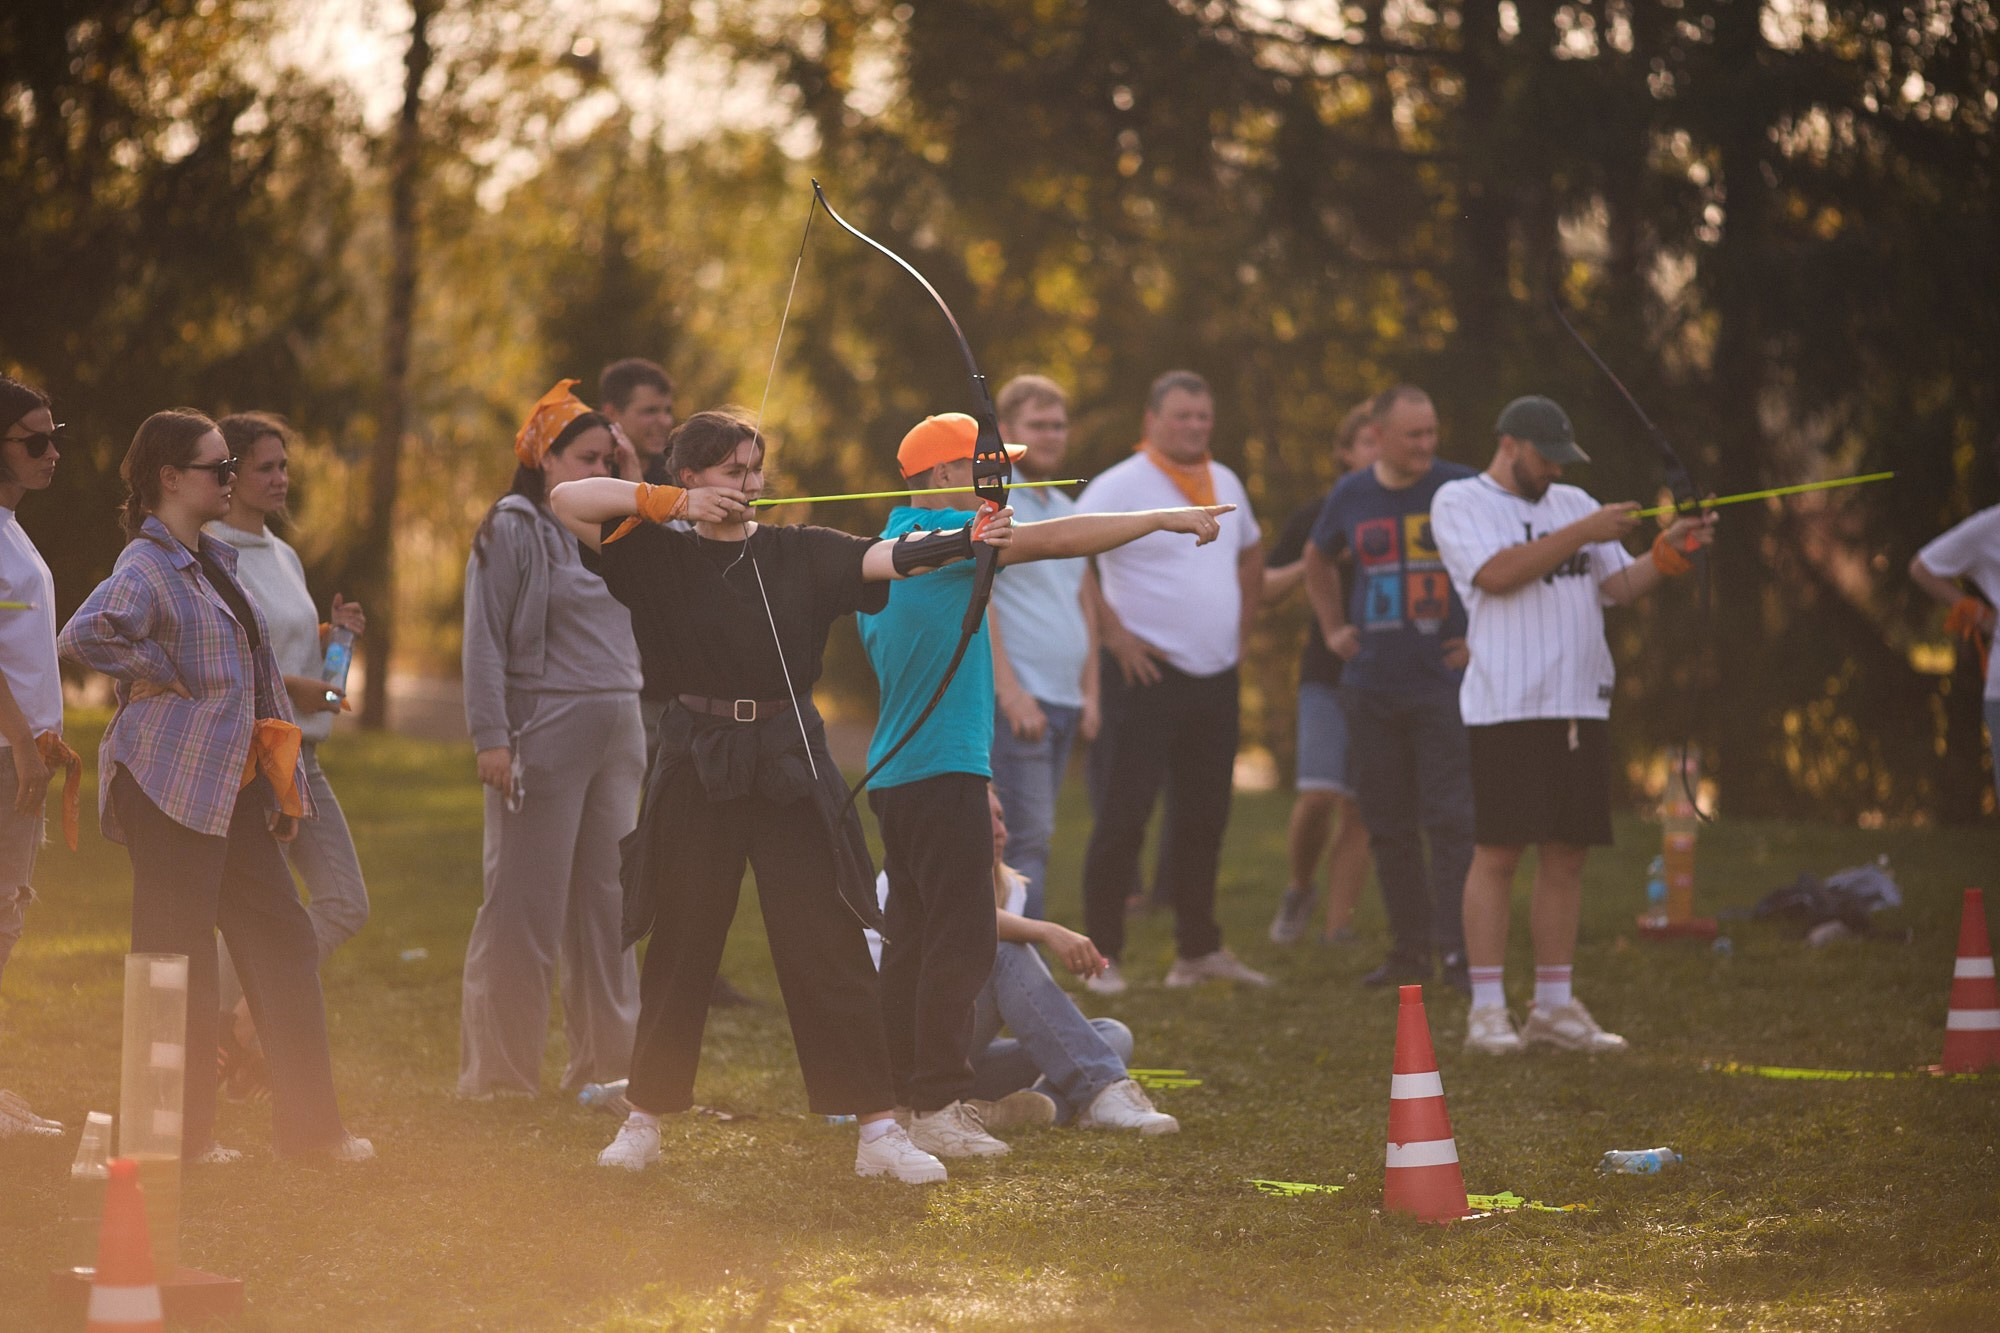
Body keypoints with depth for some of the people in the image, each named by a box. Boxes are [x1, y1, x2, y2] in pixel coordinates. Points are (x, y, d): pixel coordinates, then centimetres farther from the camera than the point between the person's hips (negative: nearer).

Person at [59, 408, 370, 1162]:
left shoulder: (216, 562, 16)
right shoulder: (148, 566, -13)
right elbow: (84, 635, -32)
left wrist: (284, 788, 20)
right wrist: (155, 672, -17)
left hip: (234, 787, 9)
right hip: (172, 787, -9)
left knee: (282, 938, 8)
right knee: (176, 956, -2)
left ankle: (308, 1126, 13)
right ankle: (180, 1135, 6)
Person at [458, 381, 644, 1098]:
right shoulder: (513, 531, -3)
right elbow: (485, 641, -8)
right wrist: (491, 737, -15)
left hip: (616, 735, 7)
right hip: (546, 735, -7)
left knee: (607, 902, 8)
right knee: (524, 905, -5)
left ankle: (604, 1061, 16)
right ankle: (497, 1072, 0)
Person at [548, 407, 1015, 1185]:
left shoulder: (800, 554, 6)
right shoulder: (661, 556, 4)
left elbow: (887, 558, -9)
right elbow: (567, 501, -5)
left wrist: (966, 541, -27)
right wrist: (673, 503, -11)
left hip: (789, 763, 1)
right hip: (698, 766, 0)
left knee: (829, 948, -2)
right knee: (681, 947, 7)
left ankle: (879, 1130, -1)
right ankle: (645, 1120, 21)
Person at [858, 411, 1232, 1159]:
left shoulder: (891, 544, 17)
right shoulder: (944, 533, -11)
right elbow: (1057, 539, -18)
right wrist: (1168, 519, -12)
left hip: (893, 774, 10)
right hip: (943, 768, -10)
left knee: (914, 940, 13)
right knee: (959, 941, -8)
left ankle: (902, 1095, 17)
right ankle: (937, 1109, -9)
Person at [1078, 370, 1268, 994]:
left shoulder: (1224, 485, 13)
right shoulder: (1119, 487, -9)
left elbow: (1251, 554, 29)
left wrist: (1241, 630, 18)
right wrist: (1113, 635, -16)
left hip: (1216, 678, 7)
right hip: (1147, 675, -7)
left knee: (1204, 818, 12)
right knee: (1123, 815, -6)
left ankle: (1199, 948, 21)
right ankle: (1102, 956, -3)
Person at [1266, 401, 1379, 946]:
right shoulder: (1318, 516, 4)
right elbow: (1264, 588, 10)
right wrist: (1307, 565, -9)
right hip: (1328, 674, -1)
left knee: (1358, 810, 0)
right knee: (1316, 798, -12)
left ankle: (1337, 927, 5)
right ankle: (1299, 889, 15)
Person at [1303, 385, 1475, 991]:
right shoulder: (1351, 496, 6)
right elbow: (1318, 561, 26)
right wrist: (1332, 628, 16)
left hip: (1443, 683, -4)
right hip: (1370, 685, 4)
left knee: (1448, 820, -10)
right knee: (1387, 824, 8)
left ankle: (1456, 948, -10)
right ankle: (1408, 946, 17)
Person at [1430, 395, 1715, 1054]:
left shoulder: (1575, 504, 18)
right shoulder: (1459, 501, 0)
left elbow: (1618, 586, 12)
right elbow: (1497, 574, -15)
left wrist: (1669, 551, -4)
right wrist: (1582, 534, -14)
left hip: (1582, 703, 6)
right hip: (1506, 705, -6)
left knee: (1567, 853, 6)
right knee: (1498, 852, -6)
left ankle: (1554, 1007, 12)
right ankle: (1486, 1010, -2)